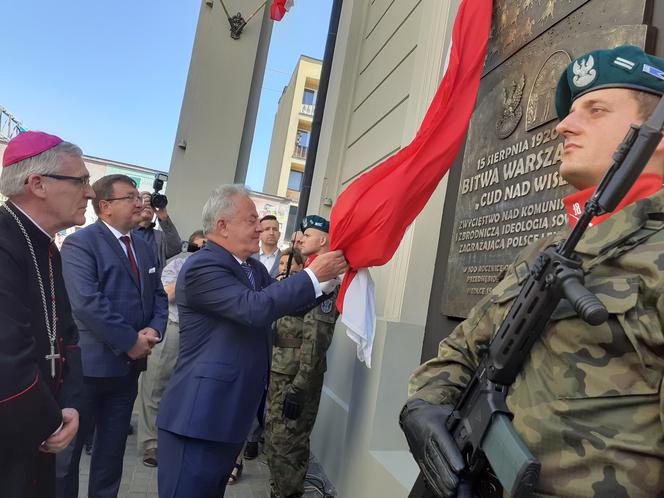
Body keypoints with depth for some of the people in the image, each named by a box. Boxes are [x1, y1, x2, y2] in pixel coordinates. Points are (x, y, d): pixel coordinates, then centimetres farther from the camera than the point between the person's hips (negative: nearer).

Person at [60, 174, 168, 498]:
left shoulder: (144, 249, 12)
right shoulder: (80, 243, -12)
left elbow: (158, 296, 12)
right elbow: (87, 303, -23)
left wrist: (154, 330, -8)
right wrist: (131, 342, -20)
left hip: (129, 365, 7)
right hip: (90, 363, -7)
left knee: (113, 447, 18)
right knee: (70, 445, 10)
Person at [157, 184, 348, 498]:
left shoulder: (254, 268, 10)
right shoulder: (202, 267, -19)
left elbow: (288, 304, 16)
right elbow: (256, 308, -31)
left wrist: (328, 276, 1)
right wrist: (313, 275, -24)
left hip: (232, 413, 9)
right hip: (200, 415, -9)